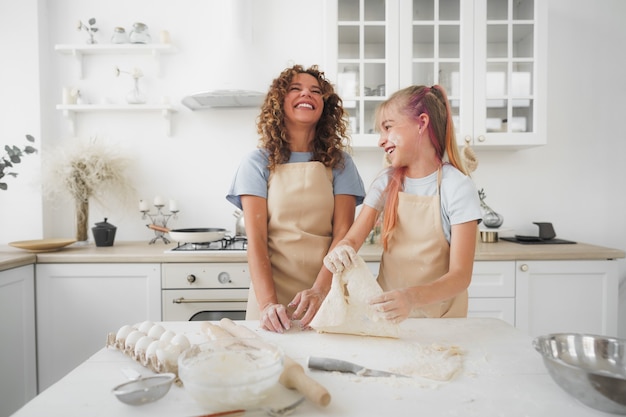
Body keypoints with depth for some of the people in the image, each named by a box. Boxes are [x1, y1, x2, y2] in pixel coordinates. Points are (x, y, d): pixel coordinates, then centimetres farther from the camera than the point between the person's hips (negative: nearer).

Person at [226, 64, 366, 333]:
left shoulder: (339, 162, 4)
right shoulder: (258, 162, 1)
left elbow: (343, 233, -4)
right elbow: (256, 238, -7)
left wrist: (320, 290, -19)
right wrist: (267, 304, -19)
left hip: (327, 293, 1)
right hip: (272, 292, -1)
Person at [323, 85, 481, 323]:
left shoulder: (458, 187, -10)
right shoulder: (386, 182, 4)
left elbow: (461, 275, -16)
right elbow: (352, 239, -3)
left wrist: (412, 297, -33)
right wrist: (340, 251, -26)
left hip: (439, 316, -2)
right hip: (388, 312, 3)